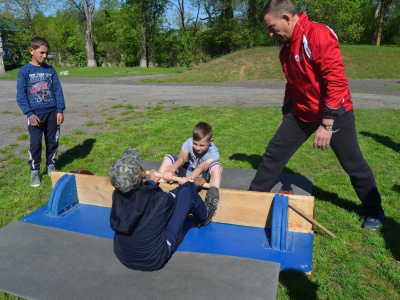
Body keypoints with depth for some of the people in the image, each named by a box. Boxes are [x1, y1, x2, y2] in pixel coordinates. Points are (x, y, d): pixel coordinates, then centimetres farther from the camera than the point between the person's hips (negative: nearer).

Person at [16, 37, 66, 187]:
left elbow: (58, 91, 4)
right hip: (36, 114, -2)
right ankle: (34, 171, 16)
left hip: (52, 112, 3)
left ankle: (51, 165, 29)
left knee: (52, 141, 11)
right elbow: (21, 95, -5)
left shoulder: (50, 70, 4)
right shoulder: (25, 71, -3)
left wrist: (60, 110, -3)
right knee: (35, 143, 1)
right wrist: (29, 114, -14)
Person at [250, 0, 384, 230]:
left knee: (353, 164, 8)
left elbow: (336, 81, -25)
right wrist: (286, 113, 19)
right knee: (274, 155, 5)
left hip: (334, 112, -7)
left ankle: (374, 212, 29)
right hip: (301, 112, 7)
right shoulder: (285, 45, 5)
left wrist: (327, 123, -26)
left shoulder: (319, 35, -21)